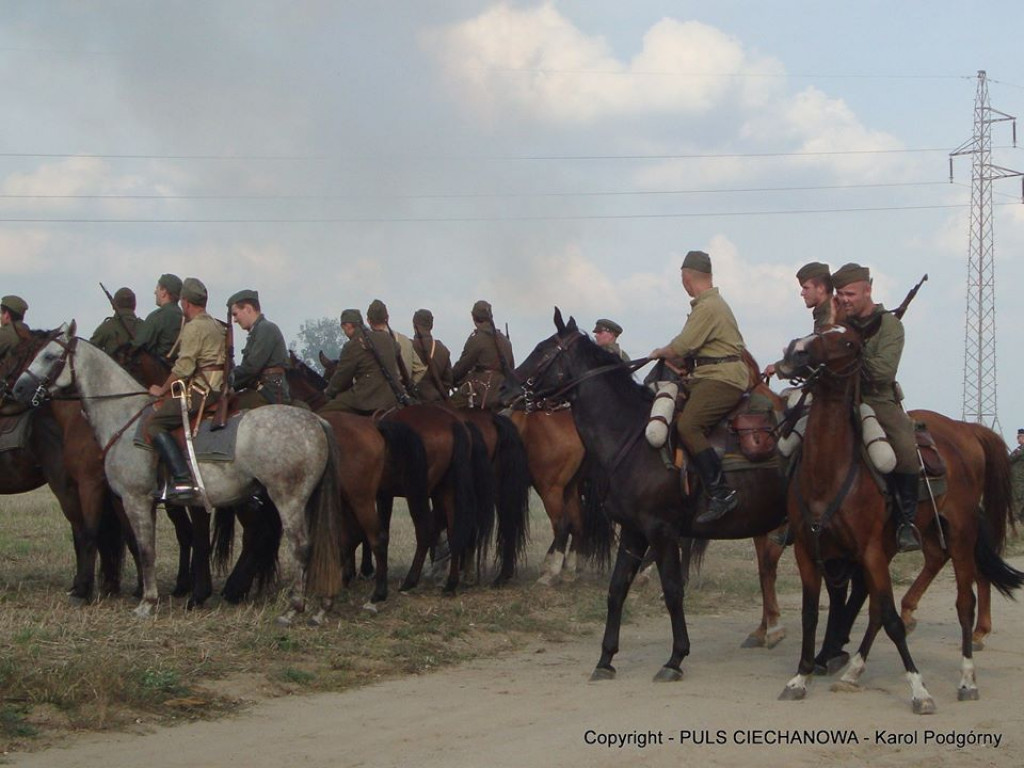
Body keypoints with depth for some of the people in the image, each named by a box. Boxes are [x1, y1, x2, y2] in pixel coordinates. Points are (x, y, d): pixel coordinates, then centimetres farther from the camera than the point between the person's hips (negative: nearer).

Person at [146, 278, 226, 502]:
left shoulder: (194, 327, -9)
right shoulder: (217, 326, 20)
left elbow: (184, 367, -15)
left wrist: (162, 390, -3)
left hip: (200, 389, -10)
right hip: (217, 388, 10)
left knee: (156, 424, -14)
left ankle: (182, 480, -26)